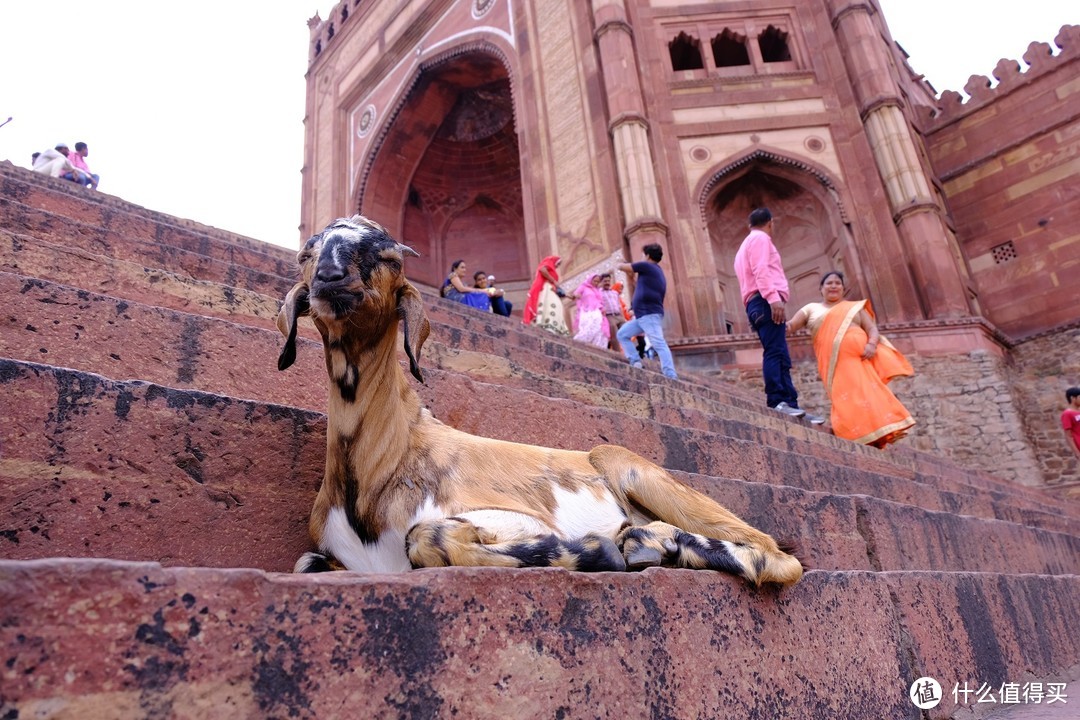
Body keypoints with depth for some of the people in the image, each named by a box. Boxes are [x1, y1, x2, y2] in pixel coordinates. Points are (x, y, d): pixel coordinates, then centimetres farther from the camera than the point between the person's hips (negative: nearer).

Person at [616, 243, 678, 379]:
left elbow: (621, 267, 5)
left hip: (649, 314, -10)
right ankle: (636, 362, -1)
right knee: (622, 334, 12)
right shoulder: (659, 273, 25)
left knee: (659, 344, -17)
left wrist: (626, 267, 28)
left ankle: (671, 376, -25)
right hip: (643, 315, 10)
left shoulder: (646, 266, -2)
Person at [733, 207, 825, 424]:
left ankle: (790, 404, -1)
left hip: (757, 304, 10)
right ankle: (777, 401, -27)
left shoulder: (746, 245, 32)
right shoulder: (760, 238, 3)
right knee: (775, 352, -19)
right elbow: (761, 270, -13)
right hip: (766, 301, -10)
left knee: (779, 356, 3)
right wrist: (773, 298, -23)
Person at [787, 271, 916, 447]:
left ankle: (878, 434, -17)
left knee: (868, 393, -14)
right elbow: (790, 325, 7)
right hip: (836, 362, -1)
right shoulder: (811, 309, 22)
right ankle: (867, 437, -20)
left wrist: (871, 344, -11)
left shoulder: (856, 307, 24)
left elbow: (872, 329, 13)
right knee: (847, 398, -16)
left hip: (861, 356, 1)